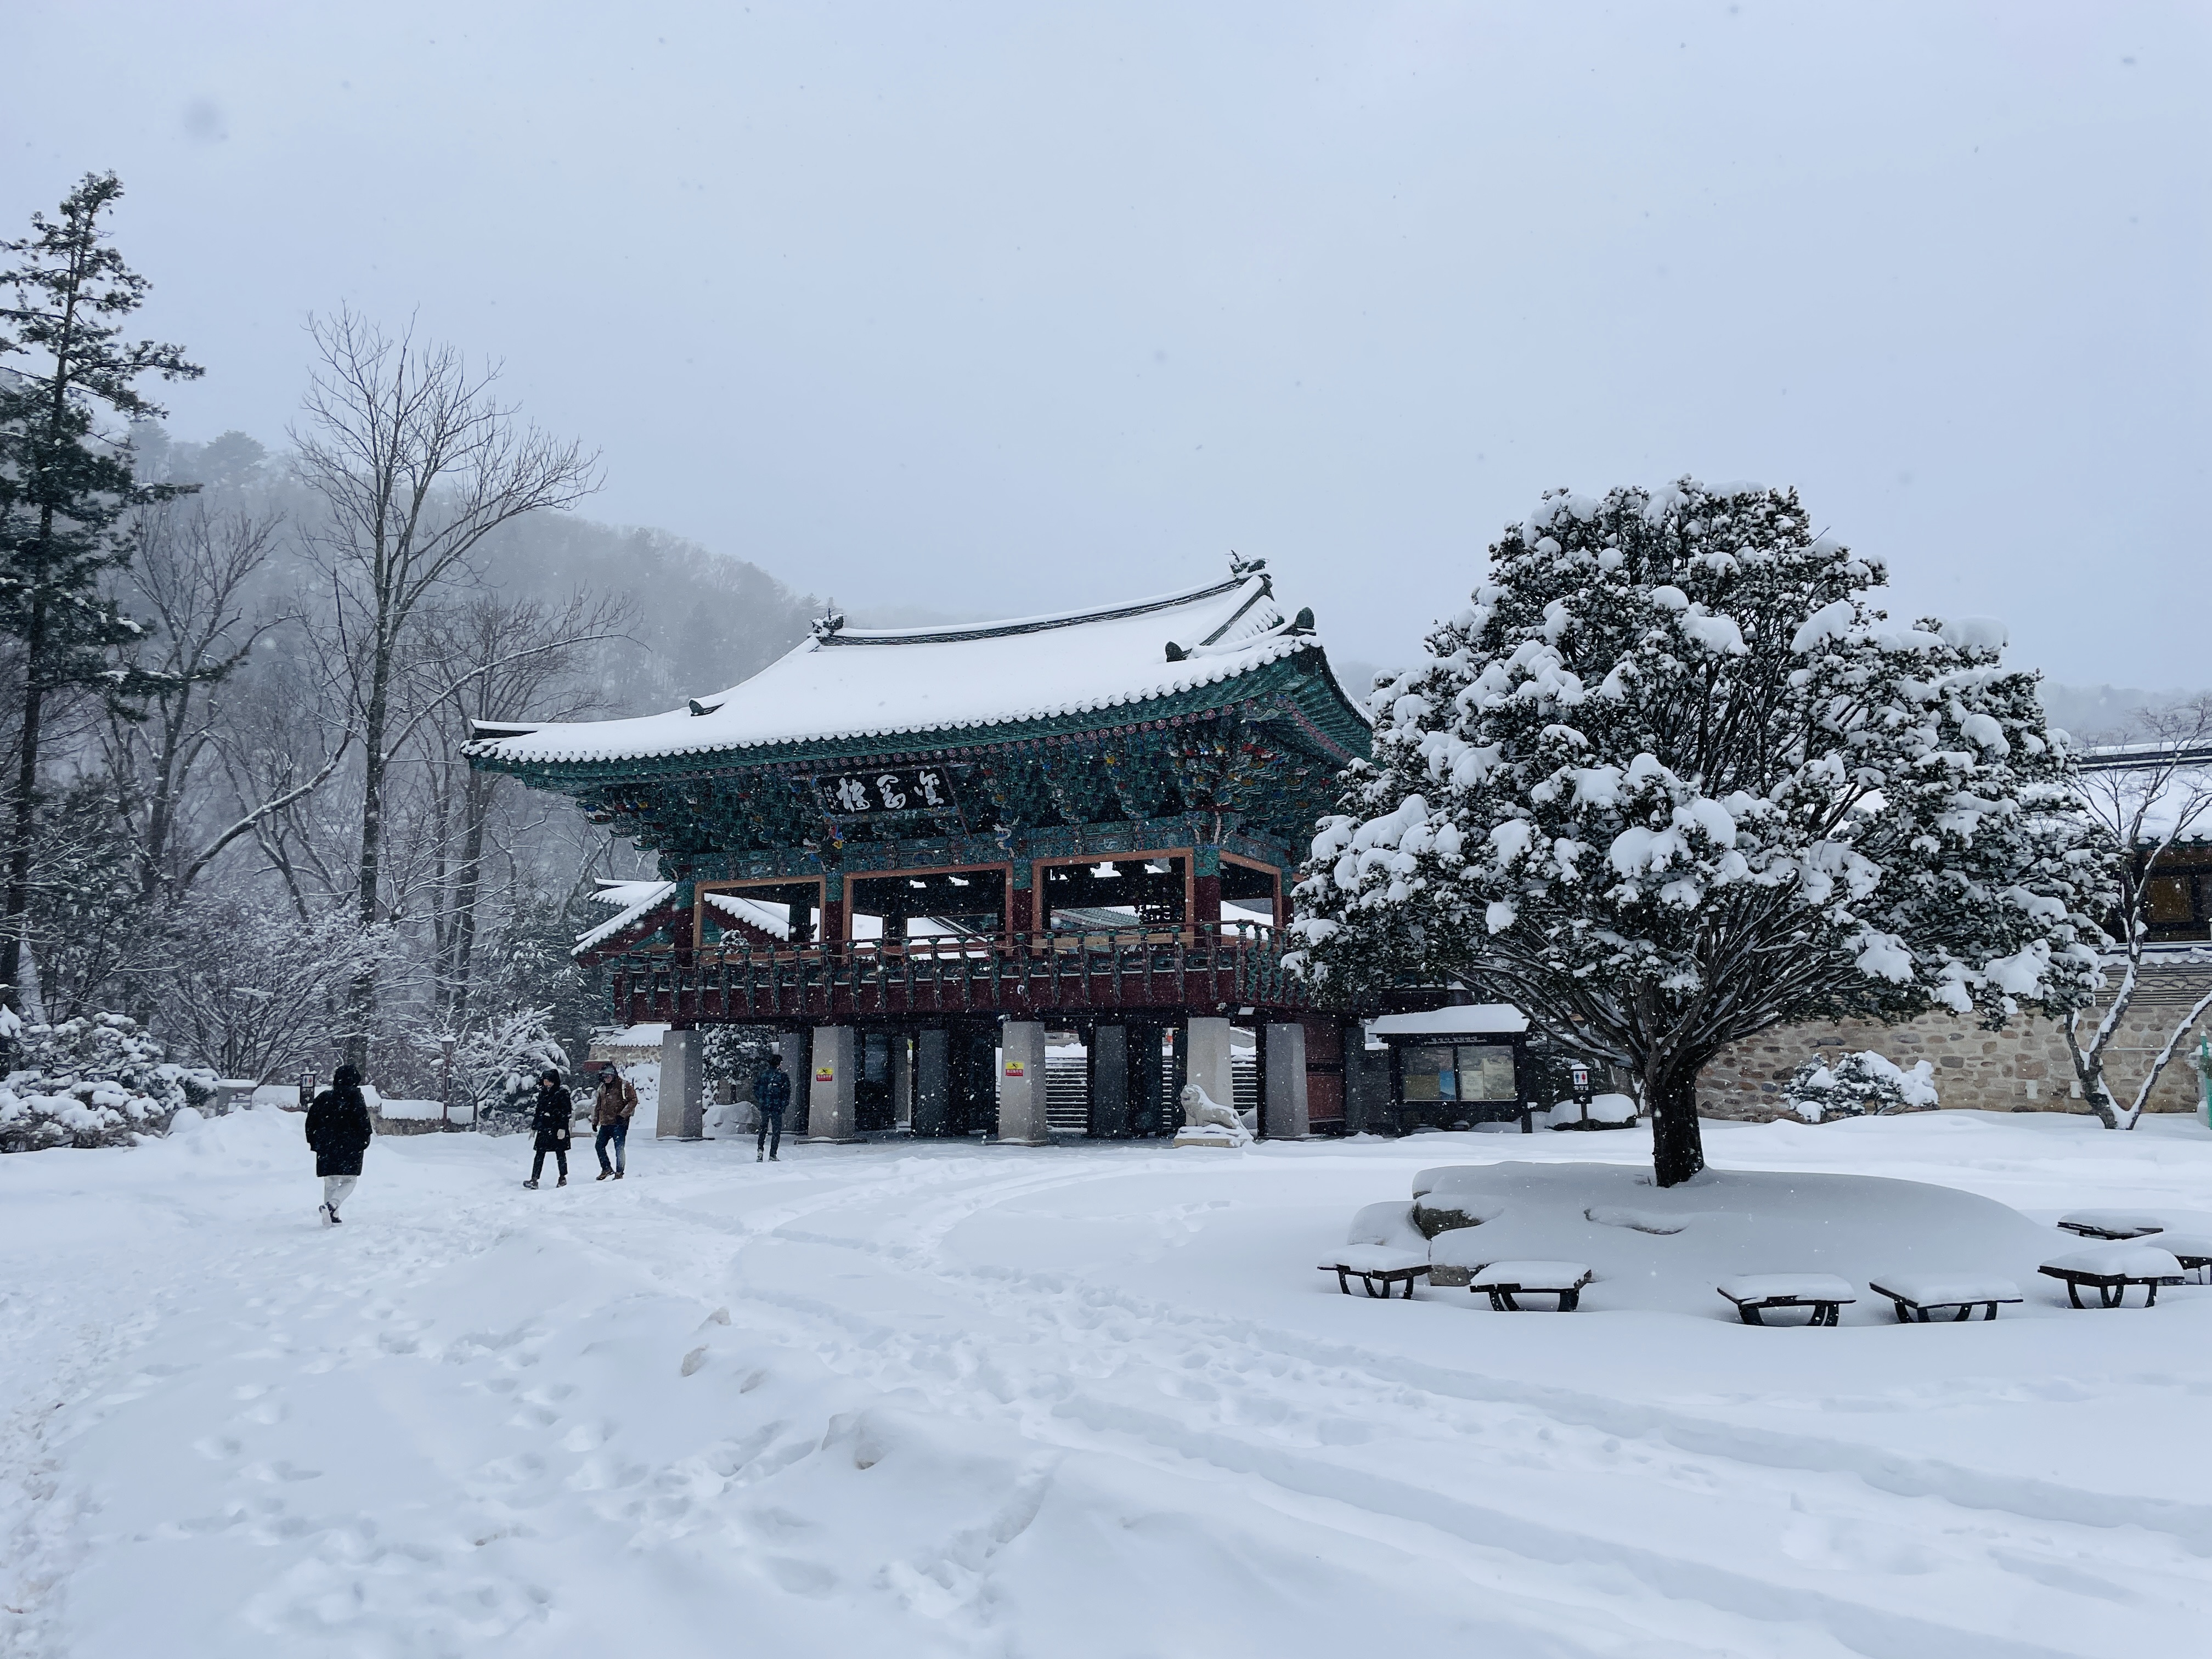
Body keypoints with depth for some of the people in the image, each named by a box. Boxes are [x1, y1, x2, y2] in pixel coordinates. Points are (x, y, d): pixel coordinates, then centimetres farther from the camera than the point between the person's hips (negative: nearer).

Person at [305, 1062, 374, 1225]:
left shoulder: (323, 1097, 9)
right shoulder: (354, 1096, -5)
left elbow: (311, 1120, 12)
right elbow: (362, 1119, -11)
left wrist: (314, 1142, 20)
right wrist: (366, 1138, 1)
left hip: (326, 1146, 5)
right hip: (349, 1146, -5)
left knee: (330, 1182, 15)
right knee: (349, 1181, 0)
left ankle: (332, 1217, 12)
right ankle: (331, 1206, -23)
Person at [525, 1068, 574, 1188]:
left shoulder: (562, 1093, -5)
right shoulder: (542, 1093, 14)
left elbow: (566, 1112, -9)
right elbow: (538, 1110, 20)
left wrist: (562, 1128, -15)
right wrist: (534, 1127, 16)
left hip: (558, 1128, -6)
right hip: (544, 1128, 6)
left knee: (560, 1153, 3)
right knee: (539, 1154, -2)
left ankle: (563, 1178, 16)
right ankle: (534, 1180, -7)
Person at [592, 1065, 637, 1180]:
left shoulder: (624, 1085, -7)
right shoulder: (603, 1087, 14)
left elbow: (633, 1101, -11)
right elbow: (598, 1105, 23)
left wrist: (623, 1115, -18)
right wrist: (595, 1121, 20)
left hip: (619, 1123, -7)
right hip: (605, 1123, 7)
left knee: (619, 1148, -5)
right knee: (599, 1146, 6)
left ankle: (619, 1173, 2)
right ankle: (607, 1168, 20)